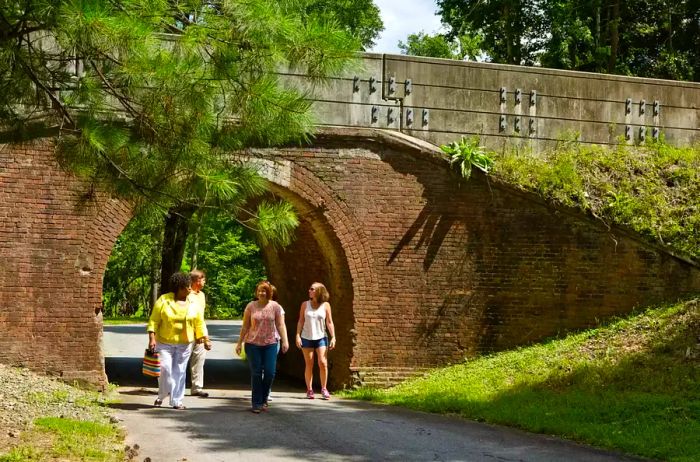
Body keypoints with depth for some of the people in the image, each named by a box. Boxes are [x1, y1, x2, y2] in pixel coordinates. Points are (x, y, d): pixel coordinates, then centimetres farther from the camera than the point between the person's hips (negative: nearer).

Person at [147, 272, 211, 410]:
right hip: (164, 343, -2)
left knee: (179, 372, 4)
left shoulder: (193, 304, 3)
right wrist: (152, 338, -14)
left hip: (184, 344, 2)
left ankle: (177, 401, 10)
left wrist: (206, 340, 1)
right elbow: (154, 320, -5)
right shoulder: (163, 300, -5)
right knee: (164, 369, -9)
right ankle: (161, 396, 16)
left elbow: (199, 323, 8)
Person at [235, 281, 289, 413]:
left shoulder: (275, 306, 1)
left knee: (270, 373, -3)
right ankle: (256, 403, 9)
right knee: (256, 374, 1)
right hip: (253, 344, 0)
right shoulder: (251, 306, 0)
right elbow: (245, 326, 5)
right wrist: (239, 343, 5)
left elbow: (280, 325, 1)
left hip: (270, 344, 1)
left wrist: (285, 341, -7)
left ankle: (263, 398, 21)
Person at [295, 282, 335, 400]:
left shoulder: (325, 305, 1)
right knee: (309, 364, 3)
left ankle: (324, 389, 2)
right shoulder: (305, 304, 4)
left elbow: (329, 322, 2)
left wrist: (333, 337, -5)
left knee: (323, 363, -9)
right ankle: (309, 390, 10)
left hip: (321, 338, -1)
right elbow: (301, 321, 5)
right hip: (306, 338, 1)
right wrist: (298, 336, -2)